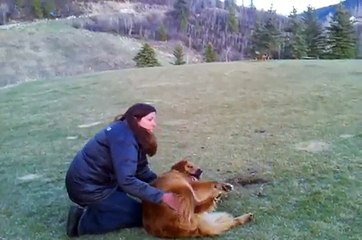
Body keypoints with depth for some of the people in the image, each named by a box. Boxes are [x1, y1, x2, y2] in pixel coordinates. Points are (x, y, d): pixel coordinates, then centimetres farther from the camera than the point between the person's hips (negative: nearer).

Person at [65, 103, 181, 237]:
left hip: (94, 180, 9)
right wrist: (161, 196, -31)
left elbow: (141, 170, 5)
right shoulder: (124, 138, -25)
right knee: (140, 215, -1)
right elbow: (126, 181, -33)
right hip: (87, 187, -9)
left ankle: (100, 205, 13)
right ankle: (85, 220, -2)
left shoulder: (127, 131, 3)